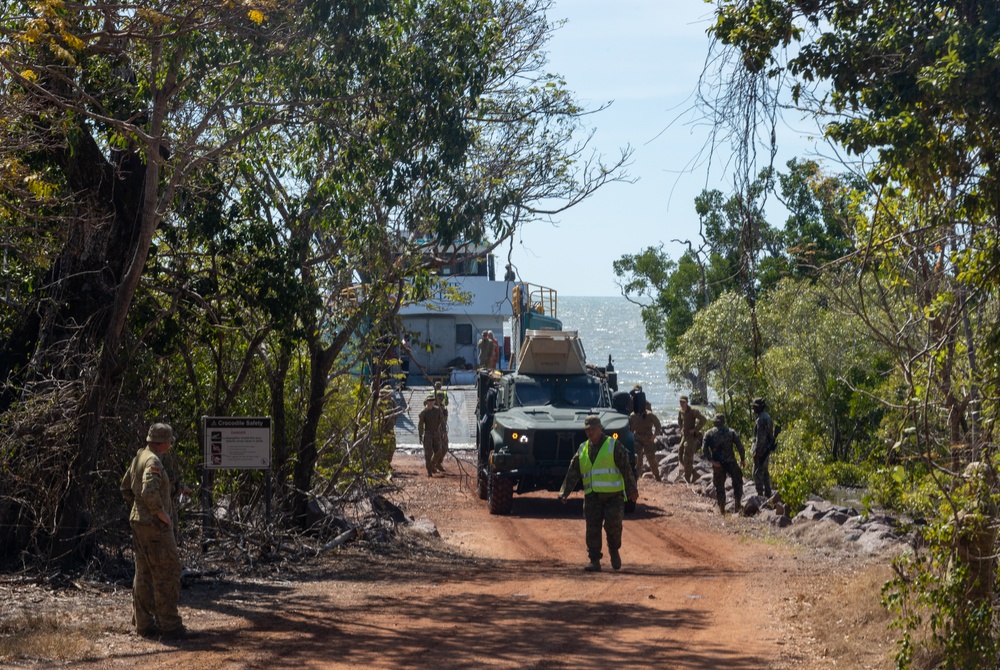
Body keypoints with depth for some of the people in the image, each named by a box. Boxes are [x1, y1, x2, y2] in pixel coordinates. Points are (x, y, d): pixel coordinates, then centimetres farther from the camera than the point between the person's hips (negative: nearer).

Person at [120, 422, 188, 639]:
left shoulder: (139, 457, 11)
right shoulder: (153, 462, -19)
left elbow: (126, 488, 21)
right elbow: (150, 493, -31)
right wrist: (163, 516, -20)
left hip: (140, 523, 10)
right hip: (155, 526, -10)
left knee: (144, 573, 12)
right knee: (167, 573, -4)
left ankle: (143, 623, 17)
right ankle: (169, 624, -2)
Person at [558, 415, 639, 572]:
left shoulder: (613, 445, 2)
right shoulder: (582, 449, 15)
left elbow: (626, 469, -2)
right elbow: (573, 472, 13)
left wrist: (631, 489, -9)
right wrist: (564, 492, 2)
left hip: (613, 494, -4)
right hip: (592, 495, 4)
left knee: (613, 523, -12)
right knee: (592, 528, -2)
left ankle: (614, 550, 15)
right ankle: (594, 560, 2)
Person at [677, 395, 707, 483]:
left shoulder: (693, 411, -14)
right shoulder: (681, 412, 9)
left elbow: (704, 420, -22)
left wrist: (695, 429, -19)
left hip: (692, 437, -8)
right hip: (684, 436, 8)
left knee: (687, 458, -10)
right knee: (681, 458, 10)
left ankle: (687, 478, -4)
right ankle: (693, 472, 26)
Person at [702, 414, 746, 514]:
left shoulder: (709, 433, 2)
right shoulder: (731, 431, 4)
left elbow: (705, 448, -12)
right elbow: (739, 446, -3)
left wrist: (712, 460, -13)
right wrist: (743, 459, 5)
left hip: (717, 464, 0)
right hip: (730, 462, 0)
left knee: (719, 486, 10)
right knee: (737, 482, 17)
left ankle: (722, 509, 11)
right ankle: (737, 505, 11)